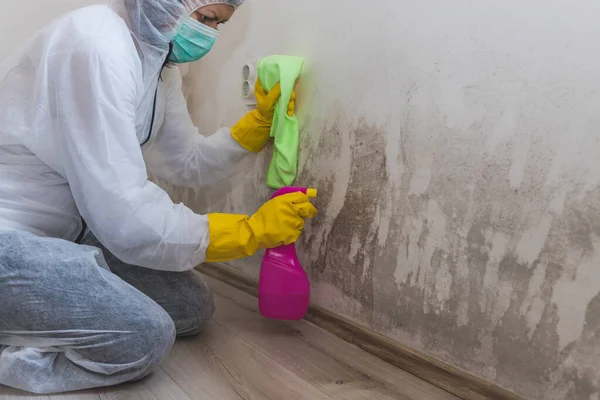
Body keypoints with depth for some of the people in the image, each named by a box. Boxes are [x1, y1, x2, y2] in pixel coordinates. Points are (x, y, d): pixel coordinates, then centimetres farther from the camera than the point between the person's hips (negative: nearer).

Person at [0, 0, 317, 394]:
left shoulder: (160, 62, 3)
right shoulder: (95, 49, -26)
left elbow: (190, 163, 13)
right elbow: (125, 217, -28)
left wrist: (262, 120, 0)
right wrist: (252, 231, -20)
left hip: (69, 225, 10)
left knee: (191, 307, 5)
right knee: (143, 337, -23)